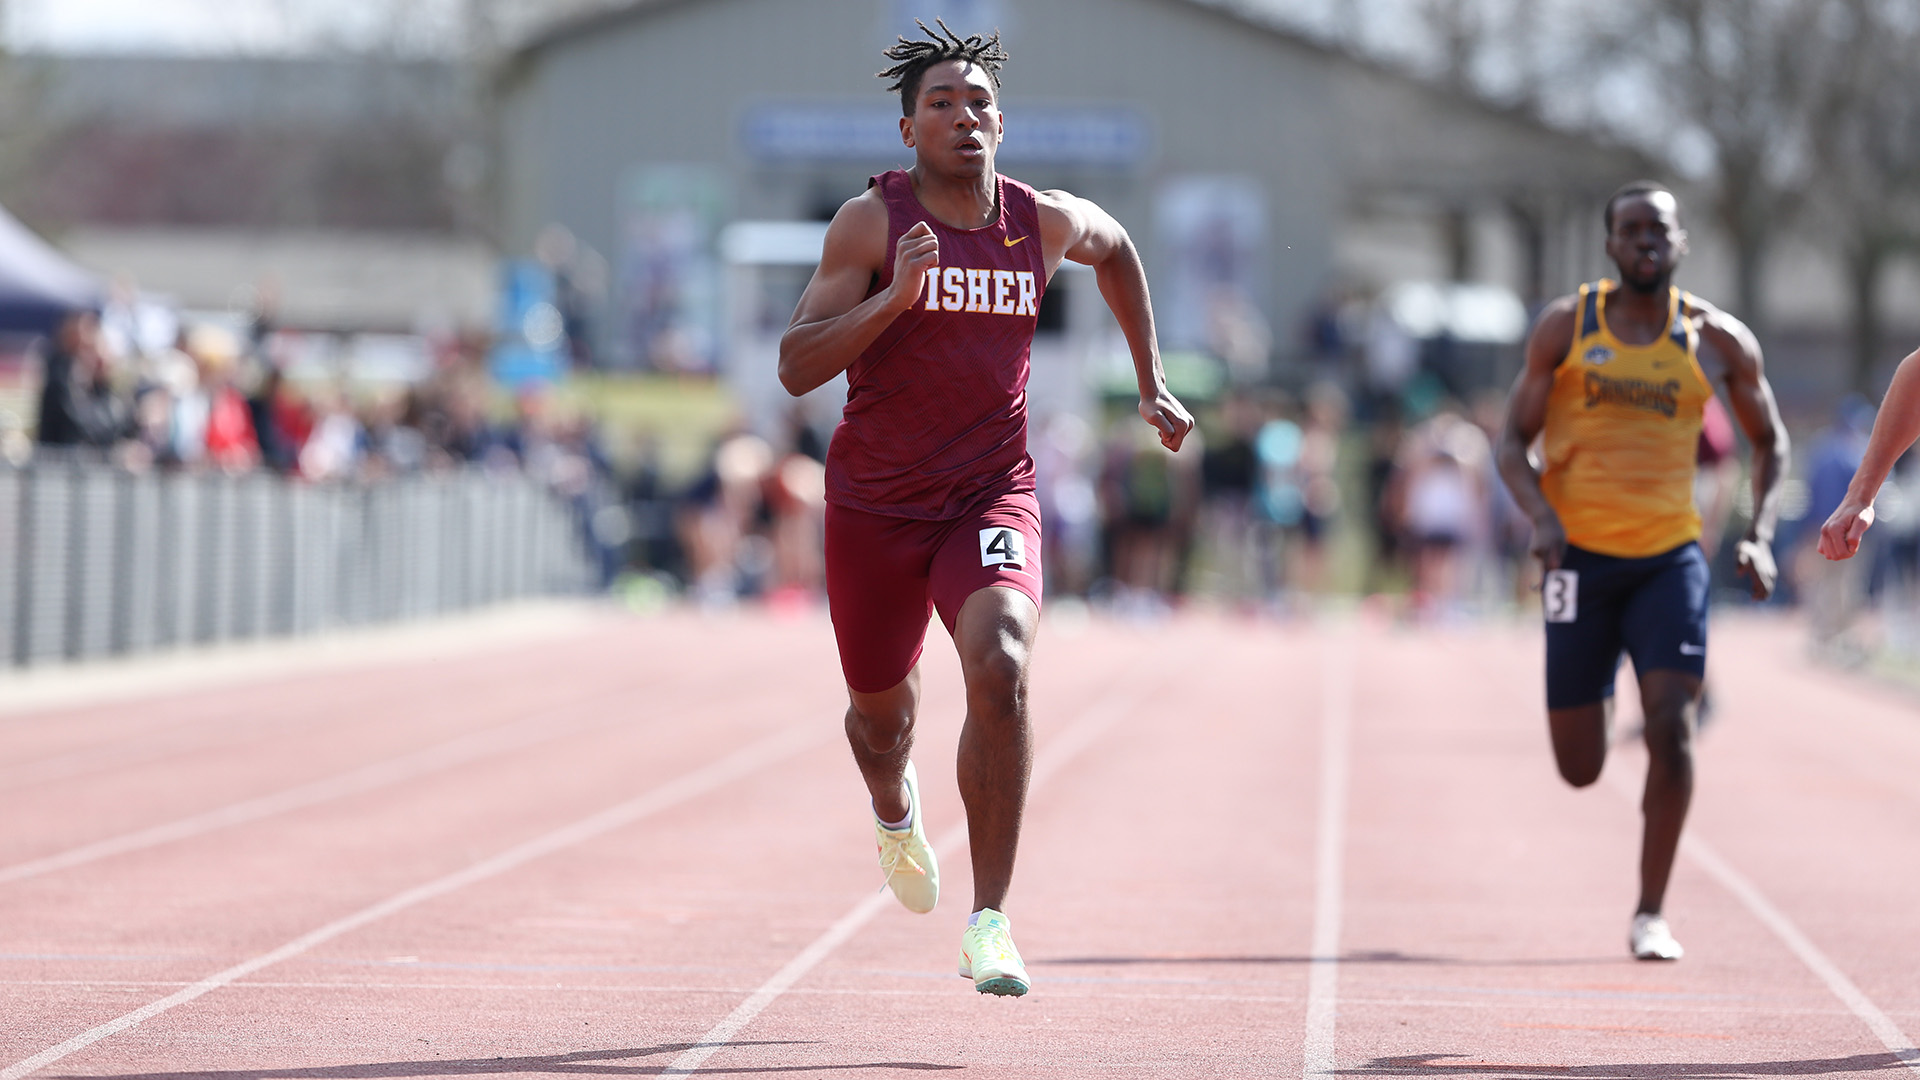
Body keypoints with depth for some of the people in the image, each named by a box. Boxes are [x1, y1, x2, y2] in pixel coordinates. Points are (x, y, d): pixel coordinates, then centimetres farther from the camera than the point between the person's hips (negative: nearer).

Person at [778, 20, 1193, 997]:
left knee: (999, 674, -26)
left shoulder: (1045, 223, -1)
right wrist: (896, 295, -29)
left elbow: (1115, 249, 24)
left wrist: (1150, 385, 23)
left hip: (991, 495, 0)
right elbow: (795, 369, -17)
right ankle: (894, 808, 56)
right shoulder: (870, 221, -10)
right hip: (875, 503, 0)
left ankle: (989, 923, -19)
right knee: (881, 709, 15)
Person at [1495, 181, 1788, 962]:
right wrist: (1540, 515, -19)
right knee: (1581, 769, 4)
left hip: (1670, 556, 0)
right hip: (1581, 554, 0)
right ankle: (1594, 697, 44)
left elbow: (1769, 442, 15)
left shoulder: (1719, 340, 2)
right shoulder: (1565, 326, -1)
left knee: (1671, 729, -18)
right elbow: (1512, 442, 0)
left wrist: (1760, 534, 0)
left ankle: (1651, 914, -6)